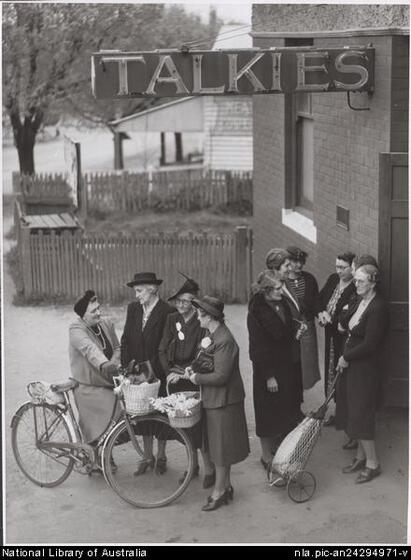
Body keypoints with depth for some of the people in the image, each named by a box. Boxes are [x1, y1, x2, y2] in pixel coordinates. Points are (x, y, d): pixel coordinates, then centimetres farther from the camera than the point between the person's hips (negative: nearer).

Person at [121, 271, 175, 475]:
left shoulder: (167, 312, -14)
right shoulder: (133, 308, 3)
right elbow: (126, 340, 7)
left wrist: (152, 369, -17)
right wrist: (126, 367, -1)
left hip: (159, 374, -4)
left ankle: (161, 456, 25)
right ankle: (147, 456, 25)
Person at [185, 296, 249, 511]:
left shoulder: (224, 341, -24)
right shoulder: (211, 335, 7)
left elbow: (221, 376, -25)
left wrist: (196, 378, -15)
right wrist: (193, 370, -2)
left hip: (224, 400, -10)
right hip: (213, 399, 10)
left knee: (221, 447, 2)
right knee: (217, 445, 17)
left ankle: (219, 491, 13)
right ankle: (226, 486, 29)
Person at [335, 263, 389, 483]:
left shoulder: (378, 308, -19)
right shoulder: (359, 301, 7)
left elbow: (370, 344, -21)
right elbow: (348, 326, 18)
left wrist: (346, 357, -11)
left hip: (365, 368, -8)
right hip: (350, 364, 8)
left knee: (361, 414, -3)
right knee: (353, 413, 13)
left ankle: (373, 463, 9)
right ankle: (361, 456, 26)